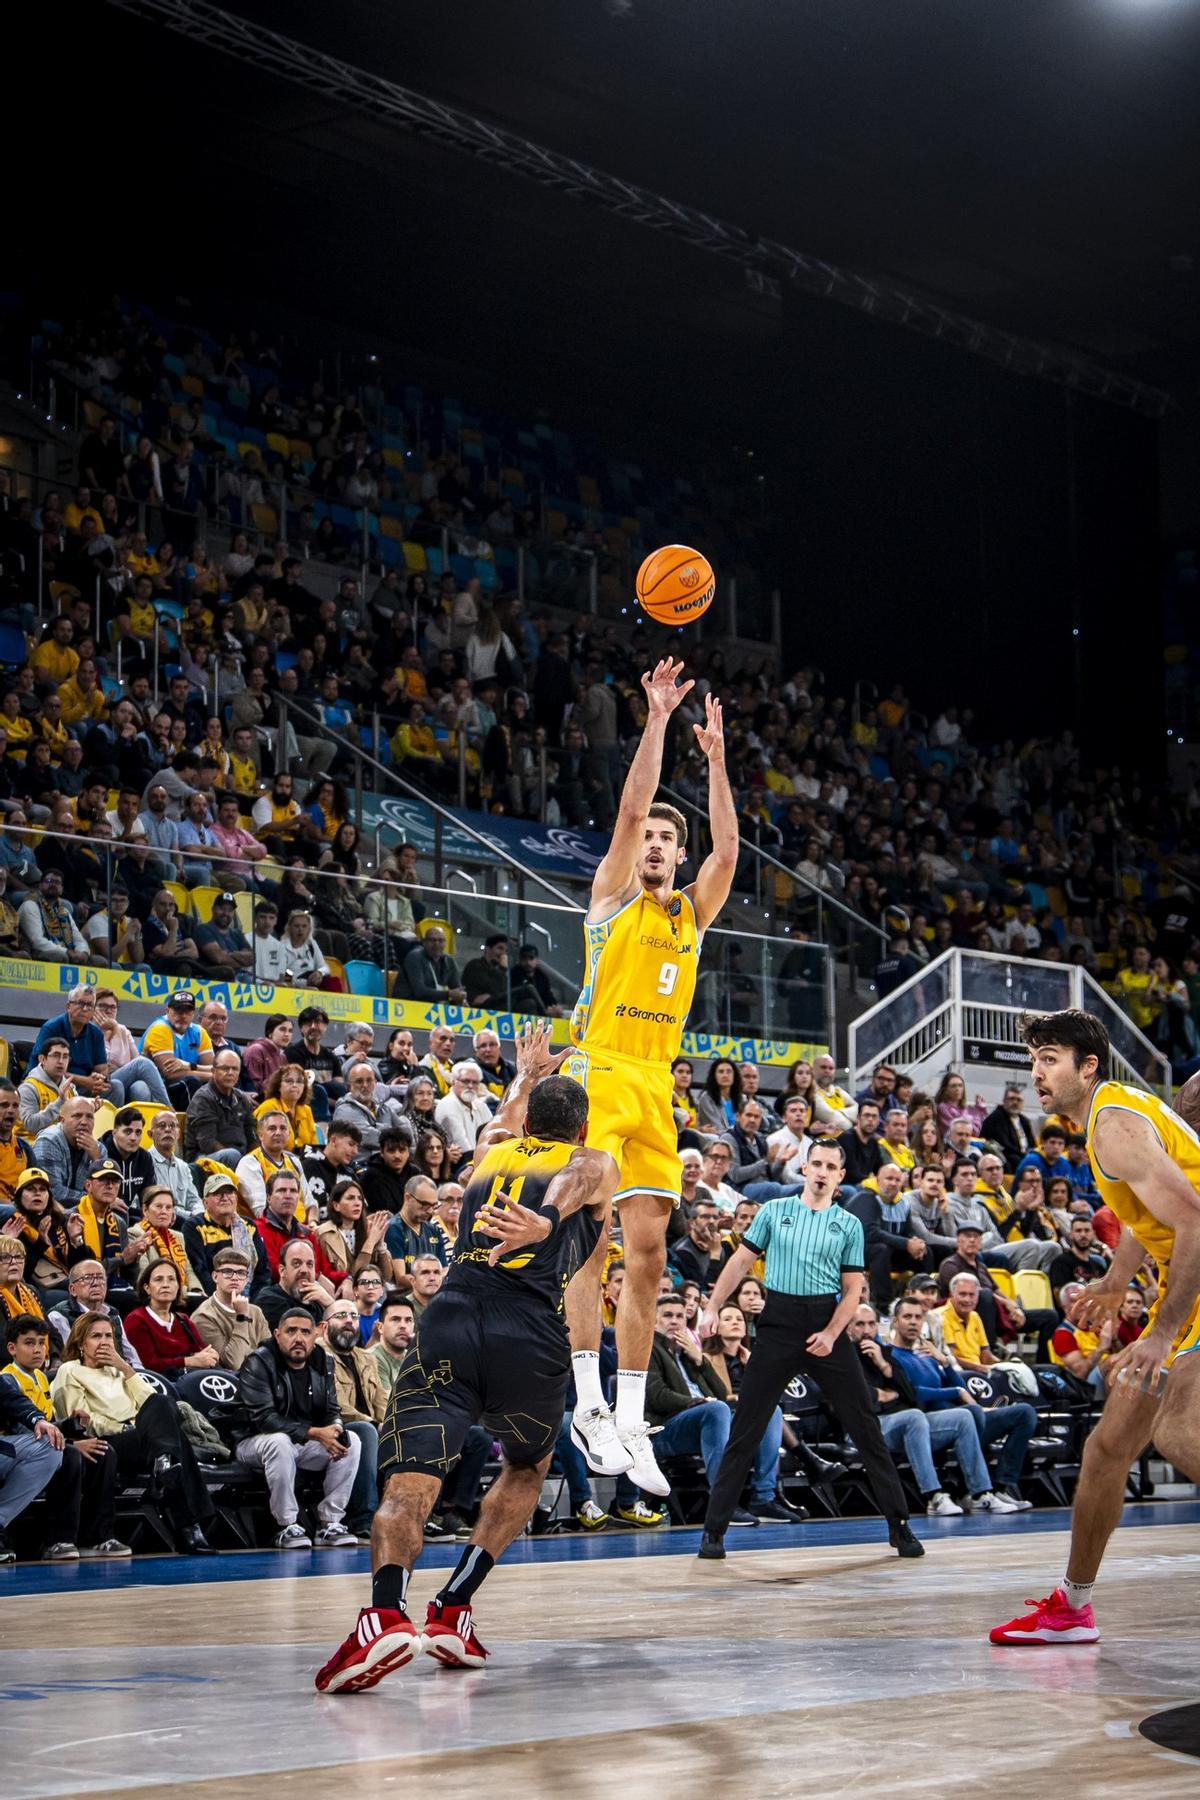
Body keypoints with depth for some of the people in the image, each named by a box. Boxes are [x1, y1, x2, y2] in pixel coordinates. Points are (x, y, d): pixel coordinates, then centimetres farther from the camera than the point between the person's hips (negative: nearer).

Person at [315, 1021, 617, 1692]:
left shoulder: (492, 1151, 30)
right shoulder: (596, 1164, 19)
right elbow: (570, 1181, -7)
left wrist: (528, 1075, 74)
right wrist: (546, 1219, -28)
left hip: (452, 1319, 2)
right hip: (532, 1335, -1)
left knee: (409, 1481, -9)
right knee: (528, 1468, 26)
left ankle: (388, 1613, -37)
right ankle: (453, 1608, 12)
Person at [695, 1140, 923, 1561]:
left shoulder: (849, 1224, 8)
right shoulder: (774, 1211, 8)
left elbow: (853, 1289, 4)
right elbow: (740, 1262, 10)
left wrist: (831, 1334, -10)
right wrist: (713, 1308, -1)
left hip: (827, 1324, 0)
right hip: (779, 1321, 0)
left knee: (865, 1428, 0)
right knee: (744, 1431, -2)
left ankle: (899, 1526, 9)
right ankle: (713, 1530, 4)